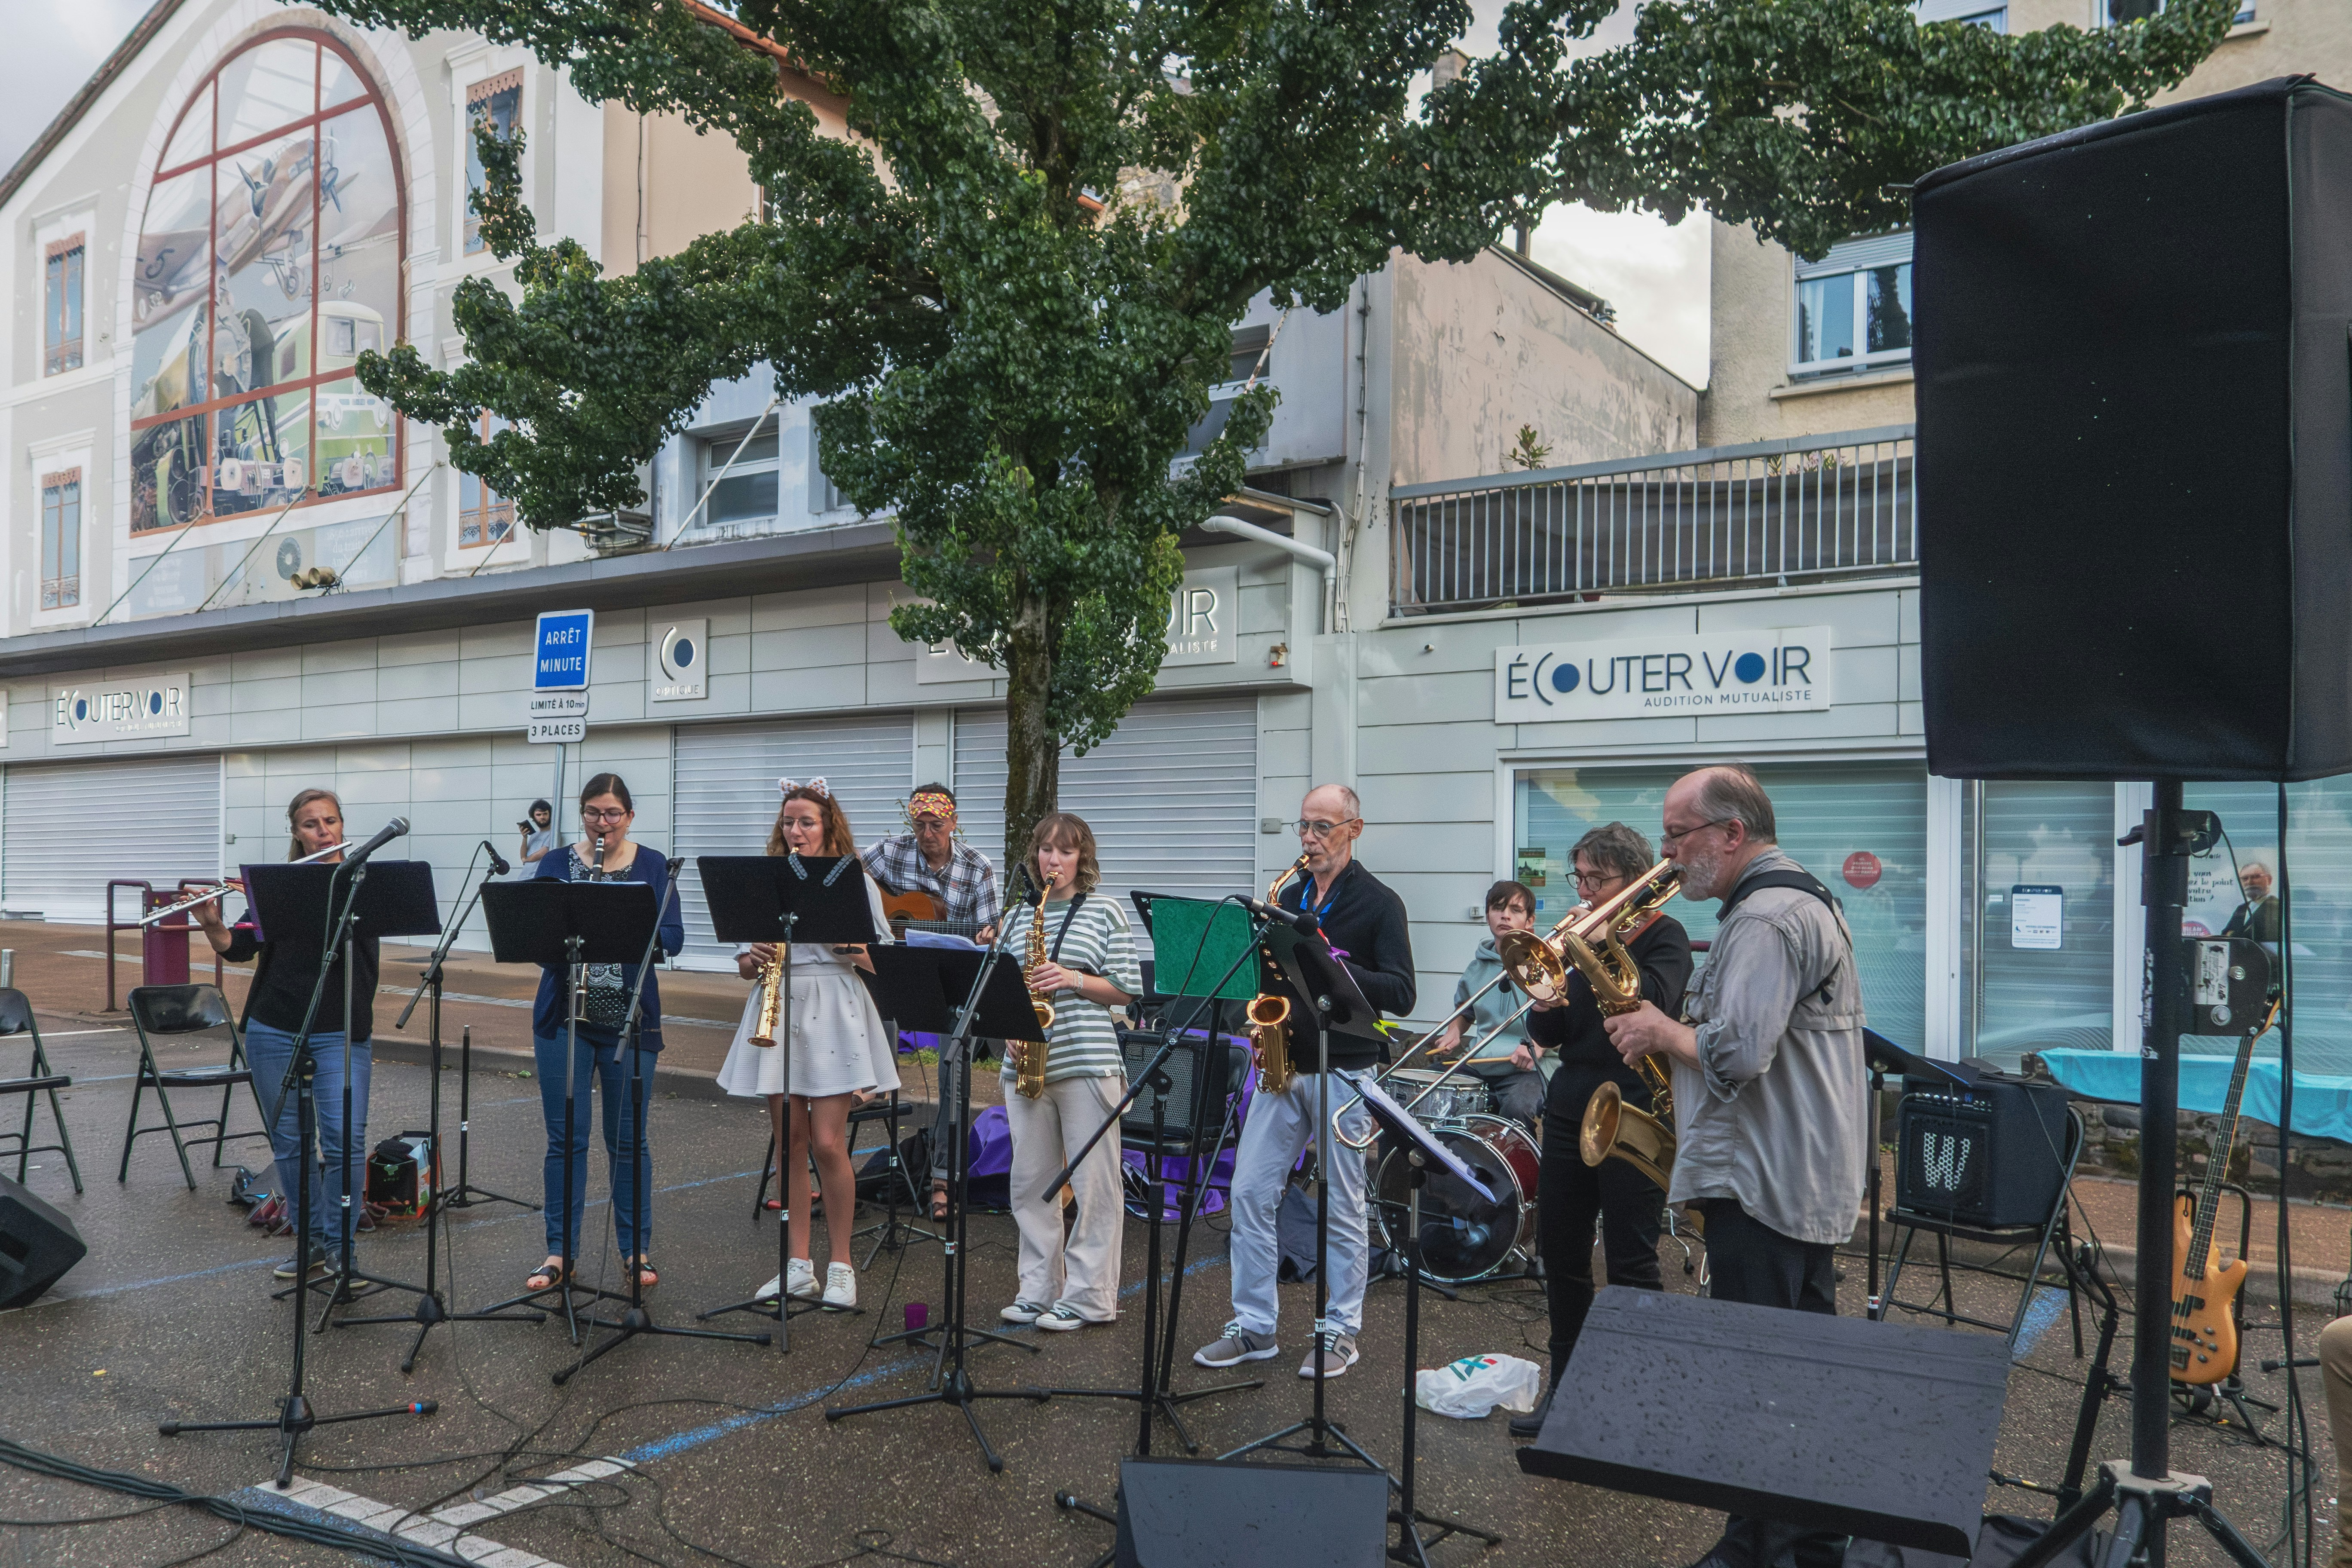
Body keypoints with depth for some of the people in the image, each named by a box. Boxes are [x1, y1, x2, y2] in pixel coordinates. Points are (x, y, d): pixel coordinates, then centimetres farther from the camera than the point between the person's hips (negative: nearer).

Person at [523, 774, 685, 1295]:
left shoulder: (653, 866, 3)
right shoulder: (556, 864, 6)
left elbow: (673, 938, -7)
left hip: (630, 1019, -1)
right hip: (564, 1017, 1)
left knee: (628, 1137, 6)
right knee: (566, 1138, 4)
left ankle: (636, 1250, 17)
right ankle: (560, 1253, 14)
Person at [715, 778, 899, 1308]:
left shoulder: (857, 881, 3)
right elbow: (743, 963, 13)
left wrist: (839, 938, -17)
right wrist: (753, 959, -9)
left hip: (834, 1012, -3)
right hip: (776, 1012, 4)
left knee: (828, 1143, -8)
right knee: (789, 1142, 5)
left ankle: (841, 1266, 6)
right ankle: (798, 1264, 15)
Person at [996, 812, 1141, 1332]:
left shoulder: (1105, 912, 2)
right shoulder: (1018, 916, 15)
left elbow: (1128, 989, -1)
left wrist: (1073, 980, -14)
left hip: (1088, 1064, -5)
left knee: (1093, 1182, -1)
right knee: (1030, 1181, 9)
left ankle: (1089, 1297, 7)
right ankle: (1038, 1291, 20)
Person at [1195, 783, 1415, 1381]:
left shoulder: (1379, 903, -4)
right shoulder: (1287, 897, 13)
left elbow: (1401, 993, -12)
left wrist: (1333, 964, -22)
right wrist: (1268, 958, -4)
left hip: (1343, 1072, -5)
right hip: (1283, 1066, 5)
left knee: (1343, 1208, 4)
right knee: (1250, 1193, 3)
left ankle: (1340, 1332, 18)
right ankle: (1254, 1328, 13)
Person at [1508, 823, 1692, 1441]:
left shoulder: (1663, 936, -3)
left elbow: (1654, 1002, -24)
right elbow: (1550, 1036, 9)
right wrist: (1545, 1003, -12)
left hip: (1632, 1115, -6)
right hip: (1570, 1109, 6)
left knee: (1632, 1263, -1)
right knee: (1562, 1255, 10)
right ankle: (1565, 1386, 23)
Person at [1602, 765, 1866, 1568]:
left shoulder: (1765, 919, -18)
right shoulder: (1805, 899, 17)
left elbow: (1735, 1055, -27)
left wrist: (1660, 1031, -10)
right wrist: (1676, 1026, 11)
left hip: (1760, 1185, -11)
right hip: (1811, 1182, 11)